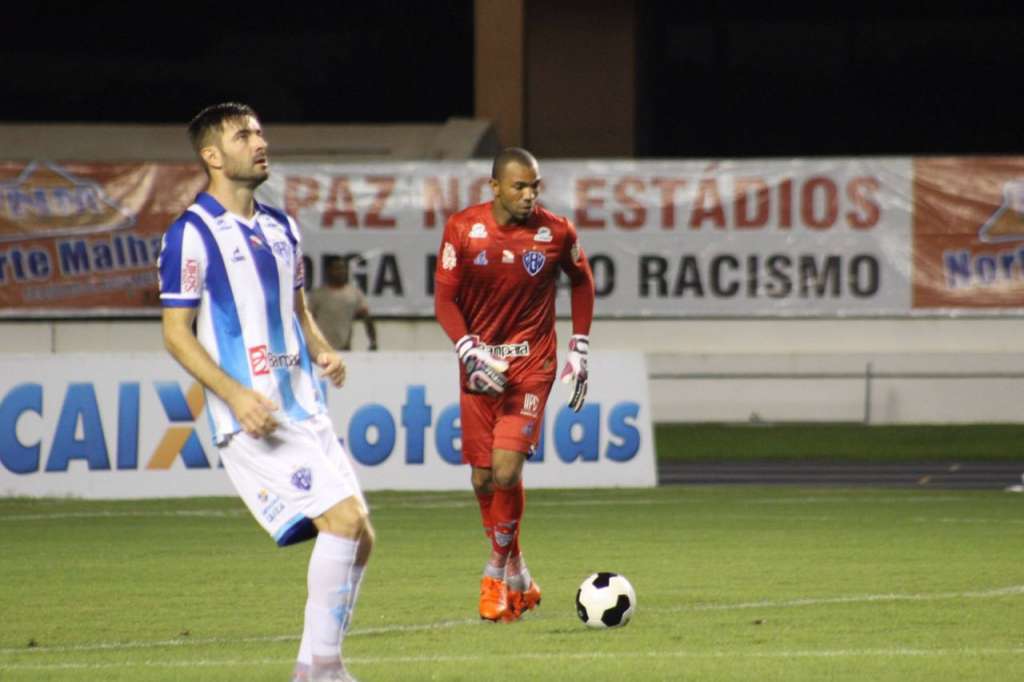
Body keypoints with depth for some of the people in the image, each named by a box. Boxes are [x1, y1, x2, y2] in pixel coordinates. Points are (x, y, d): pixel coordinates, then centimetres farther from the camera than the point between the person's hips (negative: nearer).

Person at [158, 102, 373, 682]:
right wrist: (236, 394, -21)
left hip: (305, 410, 8)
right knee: (344, 520, -19)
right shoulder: (192, 235, -8)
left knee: (359, 537, 3)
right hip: (253, 419, -8)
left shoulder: (281, 228, 15)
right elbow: (176, 333, -9)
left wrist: (322, 349, 4)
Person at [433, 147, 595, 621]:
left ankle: (498, 571, 1)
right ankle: (517, 575, 24)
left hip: (532, 364, -2)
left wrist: (579, 350, 9)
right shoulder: (462, 229, -6)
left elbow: (582, 281, 12)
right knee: (482, 478, 3)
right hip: (481, 363, 2)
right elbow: (445, 298, -3)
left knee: (506, 469, -18)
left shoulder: (557, 233, -6)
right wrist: (471, 353, -18)